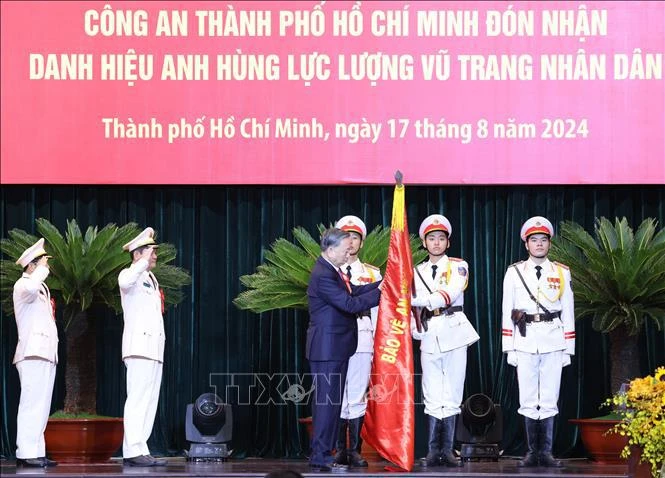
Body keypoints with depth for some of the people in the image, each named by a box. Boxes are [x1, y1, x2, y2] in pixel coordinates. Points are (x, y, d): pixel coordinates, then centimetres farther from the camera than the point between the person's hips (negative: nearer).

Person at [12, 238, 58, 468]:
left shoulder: (42, 288, 25)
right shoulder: (22, 285, -4)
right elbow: (30, 289, -30)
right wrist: (42, 268, -16)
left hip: (47, 353, 9)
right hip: (33, 353, -9)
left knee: (41, 405, 5)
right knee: (32, 403, -14)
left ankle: (36, 452, 5)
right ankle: (26, 453, -16)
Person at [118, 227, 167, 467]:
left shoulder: (151, 279, 22)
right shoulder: (129, 275, -4)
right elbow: (125, 282, -30)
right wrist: (143, 261, -20)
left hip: (154, 348, 9)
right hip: (139, 346, -9)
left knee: (149, 402, 4)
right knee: (138, 400, -13)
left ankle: (139, 451, 4)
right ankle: (134, 451, -17)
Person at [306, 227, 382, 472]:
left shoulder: (332, 270, 12)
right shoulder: (323, 275, -20)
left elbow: (352, 291, 11)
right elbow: (350, 304, -22)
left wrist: (381, 284, 3)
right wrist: (379, 292, -15)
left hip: (335, 348, 11)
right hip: (327, 348, -11)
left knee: (330, 401, 13)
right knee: (327, 401, -7)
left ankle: (322, 454, 19)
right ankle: (321, 457, -4)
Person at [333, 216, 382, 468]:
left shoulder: (373, 274, 13)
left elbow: (376, 309, 12)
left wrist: (377, 342, 6)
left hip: (362, 340, 1)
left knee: (358, 396, -1)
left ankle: (354, 450, 2)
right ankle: (340, 450, 3)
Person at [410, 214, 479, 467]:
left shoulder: (458, 266, 5)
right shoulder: (417, 272, 16)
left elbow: (450, 294, -13)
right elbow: (412, 305, 16)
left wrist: (422, 301, -20)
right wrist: (414, 329, 1)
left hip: (454, 333, -2)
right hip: (429, 336, 3)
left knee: (452, 396, -2)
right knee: (432, 397, 1)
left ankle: (447, 450, 1)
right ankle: (433, 451, 3)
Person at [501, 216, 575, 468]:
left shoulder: (562, 273, 8)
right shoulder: (514, 272, 6)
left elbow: (568, 313, 9)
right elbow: (507, 312, 5)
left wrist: (568, 349, 5)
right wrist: (509, 349, 0)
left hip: (553, 342, 0)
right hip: (525, 341, 0)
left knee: (549, 399, 0)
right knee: (528, 400, 2)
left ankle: (546, 452, 4)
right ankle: (532, 452, 7)